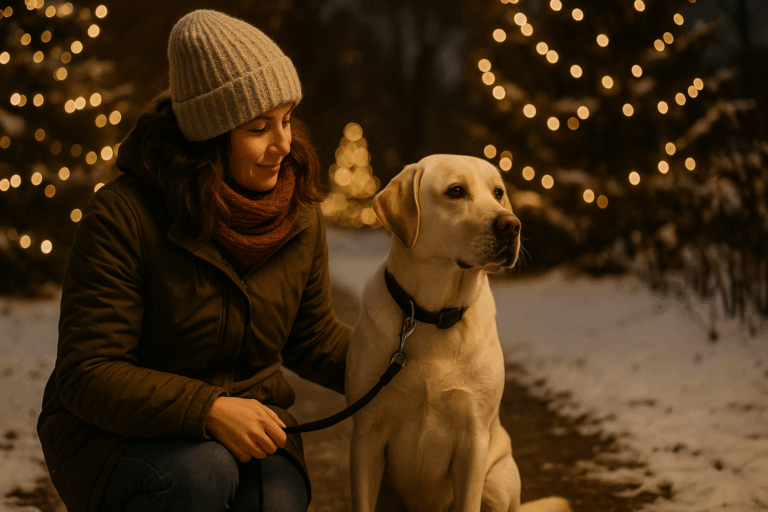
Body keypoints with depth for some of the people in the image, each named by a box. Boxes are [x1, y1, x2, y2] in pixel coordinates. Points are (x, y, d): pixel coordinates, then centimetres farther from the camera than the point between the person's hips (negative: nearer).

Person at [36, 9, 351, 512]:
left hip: (248, 427, 4)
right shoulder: (122, 215, -19)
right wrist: (207, 410, -33)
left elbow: (314, 338, 12)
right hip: (116, 435, -4)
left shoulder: (299, 214, -1)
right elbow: (84, 373, -21)